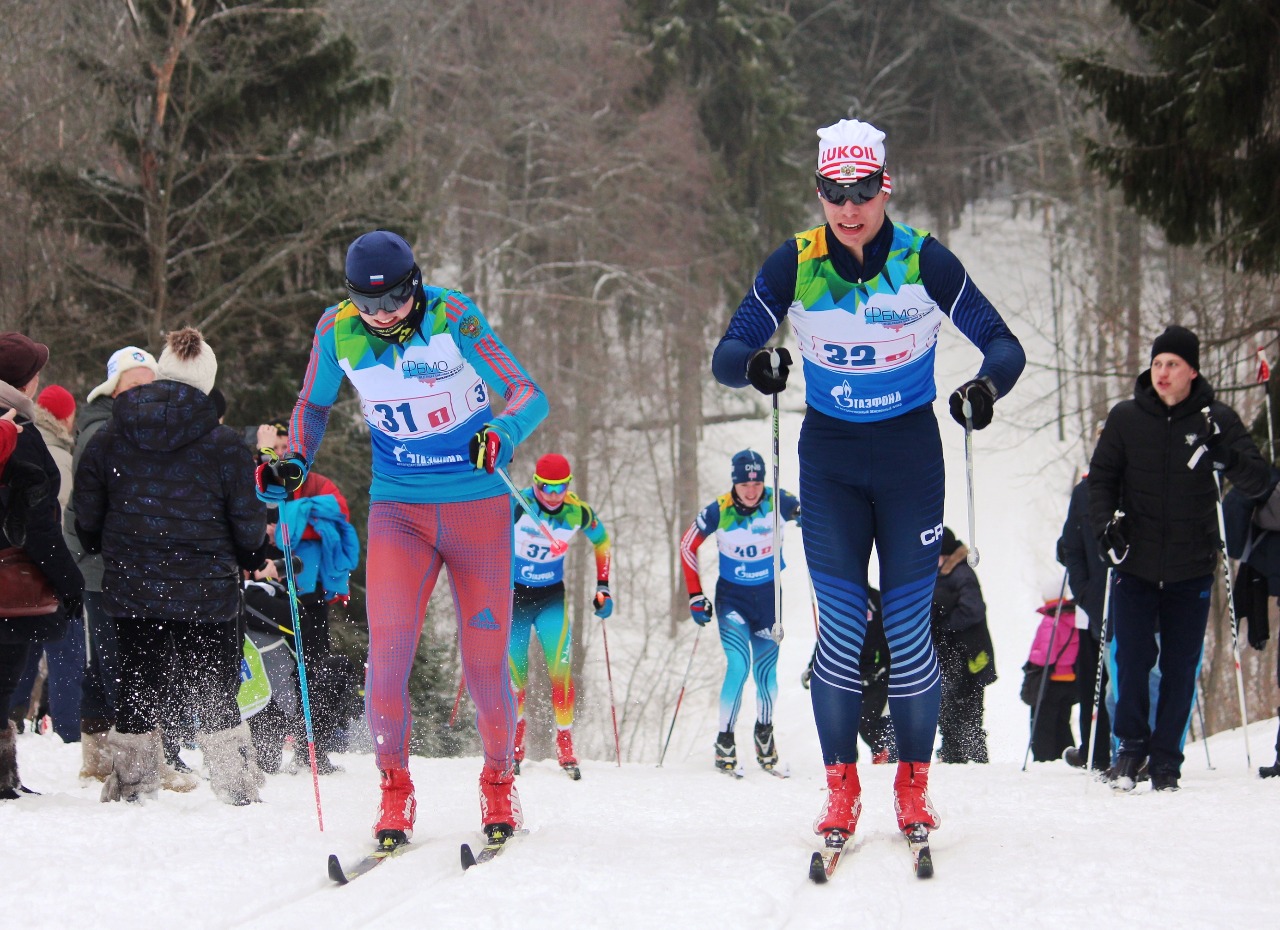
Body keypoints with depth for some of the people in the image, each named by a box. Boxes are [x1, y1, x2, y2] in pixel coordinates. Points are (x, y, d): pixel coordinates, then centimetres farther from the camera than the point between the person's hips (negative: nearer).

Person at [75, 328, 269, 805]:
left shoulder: (109, 438, 0)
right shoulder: (223, 443, -8)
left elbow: (87, 516, 5)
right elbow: (248, 521, -4)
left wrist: (101, 551, 25)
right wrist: (255, 557, 16)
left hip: (129, 593, 2)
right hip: (206, 595, -2)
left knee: (138, 685, 13)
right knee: (214, 690, 6)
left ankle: (130, 780, 13)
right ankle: (236, 785, 5)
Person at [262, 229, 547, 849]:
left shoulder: (453, 317, -15)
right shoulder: (337, 330, -6)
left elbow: (528, 394, -19)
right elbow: (314, 404, 13)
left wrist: (501, 433, -40)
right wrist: (294, 463, -5)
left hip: (477, 506, -2)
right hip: (399, 510, 2)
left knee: (485, 663, 0)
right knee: (388, 646, -17)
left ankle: (499, 780, 25)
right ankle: (394, 788, 0)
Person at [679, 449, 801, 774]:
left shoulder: (776, 502, -13)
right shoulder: (718, 511, -15)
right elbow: (688, 545, -2)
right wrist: (695, 596, -4)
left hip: (769, 597, 2)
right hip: (732, 597, -2)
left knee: (765, 670, 5)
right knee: (738, 666, -16)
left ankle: (764, 731, 29)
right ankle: (725, 741, -6)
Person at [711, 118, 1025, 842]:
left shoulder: (924, 259, -11)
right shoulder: (795, 264, -7)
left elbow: (1004, 343, -9)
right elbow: (726, 355, -6)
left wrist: (988, 384, -31)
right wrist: (754, 363, -31)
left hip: (910, 454, -1)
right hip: (830, 455, 1)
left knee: (909, 630, -2)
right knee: (840, 630, -6)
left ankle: (913, 784, 13)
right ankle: (841, 788, 6)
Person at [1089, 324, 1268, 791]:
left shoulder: (1217, 420, 0)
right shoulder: (1125, 417, 2)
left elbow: (1257, 482, -3)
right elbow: (1102, 476, 9)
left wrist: (1225, 457, -23)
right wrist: (1106, 523, -8)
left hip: (1191, 568, 0)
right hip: (1135, 562, 0)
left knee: (1181, 667, 3)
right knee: (1132, 658, -5)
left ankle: (1166, 757, 13)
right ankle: (1132, 742, 15)